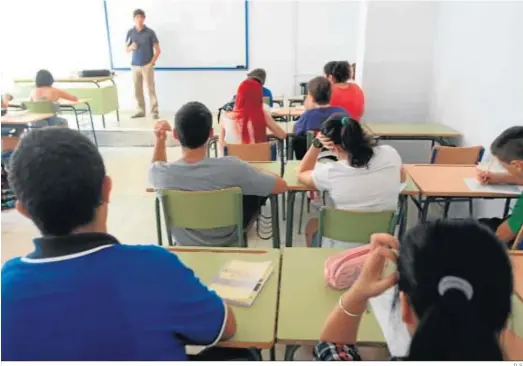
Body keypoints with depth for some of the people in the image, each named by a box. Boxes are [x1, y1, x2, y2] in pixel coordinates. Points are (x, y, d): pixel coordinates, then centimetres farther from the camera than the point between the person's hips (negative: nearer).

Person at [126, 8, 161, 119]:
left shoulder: (150, 32, -3)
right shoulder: (130, 32, 6)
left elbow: (158, 50, -2)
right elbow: (126, 49, 13)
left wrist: (152, 62, -10)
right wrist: (131, 47, -10)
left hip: (147, 65, -3)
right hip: (135, 66, 4)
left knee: (151, 89, -4)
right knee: (137, 90, 6)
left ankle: (154, 111, 0)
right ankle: (141, 111, 15)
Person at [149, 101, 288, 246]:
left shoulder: (162, 172, -28)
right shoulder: (230, 167, -36)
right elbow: (282, 186, -20)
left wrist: (160, 139, -9)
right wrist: (251, 171, -5)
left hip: (185, 244, 3)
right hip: (227, 242, -2)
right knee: (259, 190, 18)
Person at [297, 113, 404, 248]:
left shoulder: (330, 173, -23)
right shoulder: (389, 154, -15)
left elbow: (301, 173, 0)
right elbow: (401, 178, 10)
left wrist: (317, 144, -8)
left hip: (341, 248, -3)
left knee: (312, 225, 30)